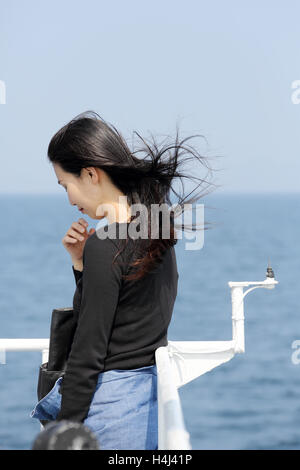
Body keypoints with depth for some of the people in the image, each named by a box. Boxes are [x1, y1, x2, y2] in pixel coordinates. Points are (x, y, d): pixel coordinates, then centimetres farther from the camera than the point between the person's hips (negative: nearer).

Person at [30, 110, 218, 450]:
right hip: (152, 390, 9)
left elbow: (89, 351, -17)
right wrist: (81, 262, 6)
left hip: (110, 400, -9)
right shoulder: (157, 232, 8)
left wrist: (65, 430, -12)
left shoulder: (105, 246, -18)